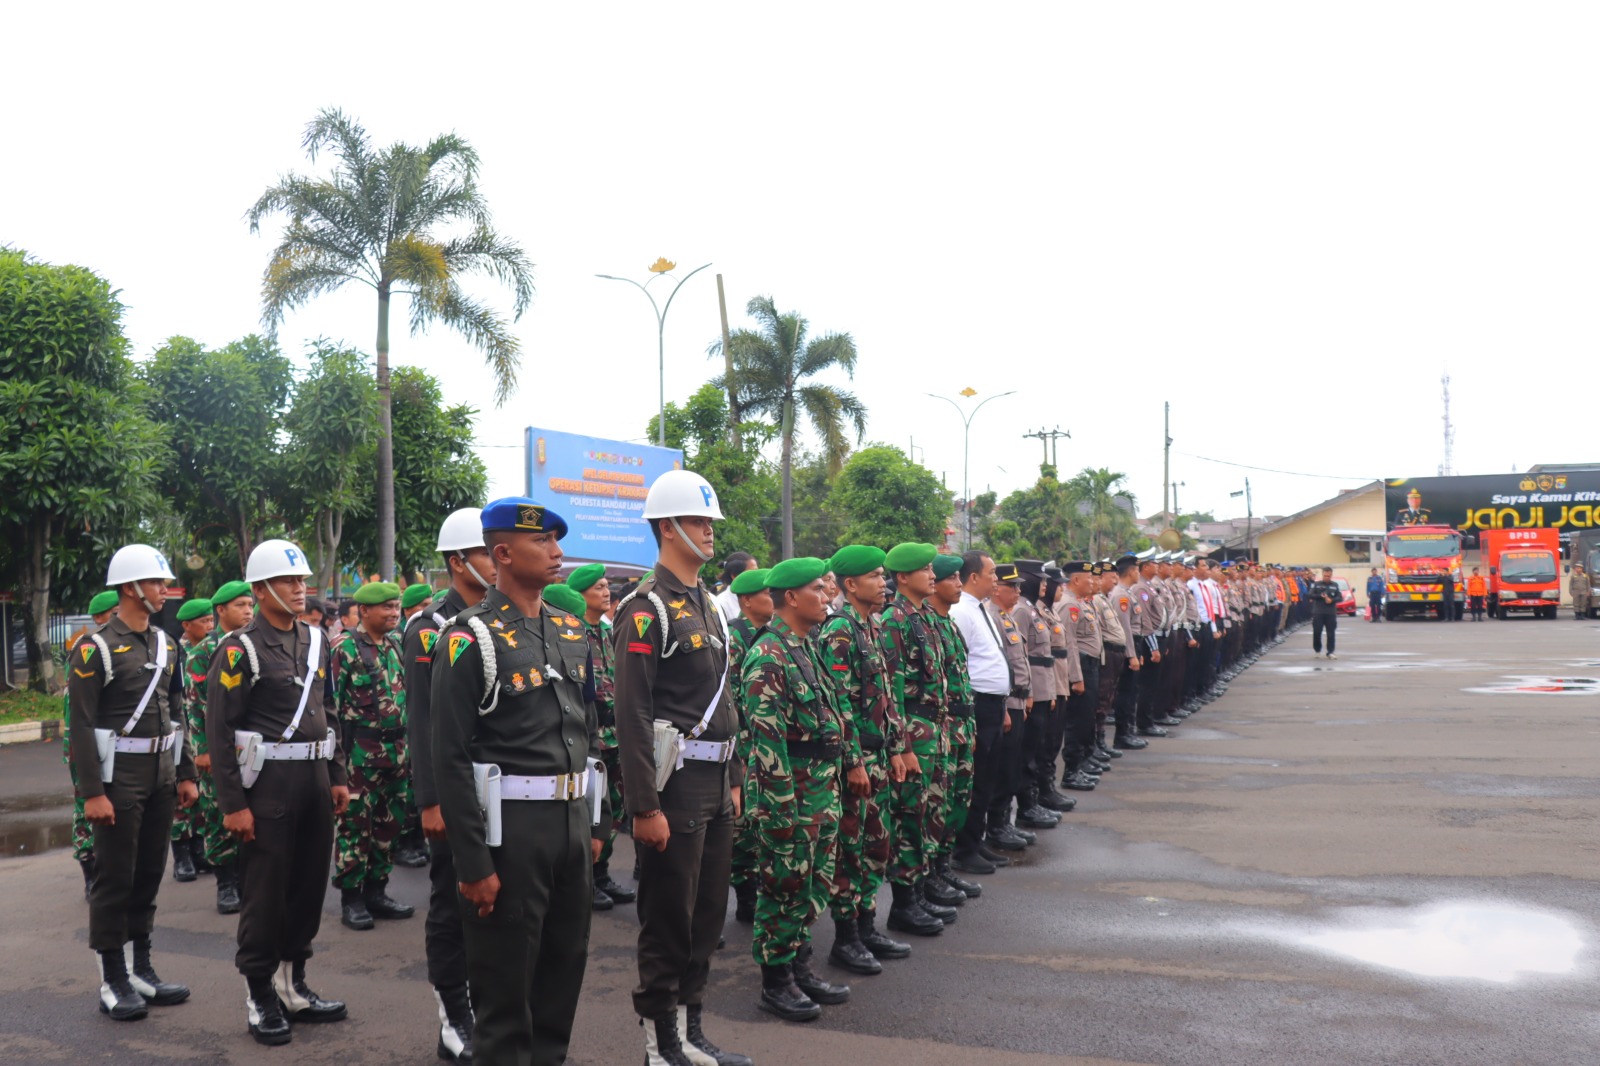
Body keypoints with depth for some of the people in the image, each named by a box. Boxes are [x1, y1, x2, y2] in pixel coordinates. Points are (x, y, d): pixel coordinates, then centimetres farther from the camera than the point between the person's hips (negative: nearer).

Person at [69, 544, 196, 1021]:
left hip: (161, 774, 7)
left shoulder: (165, 643, 10)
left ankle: (140, 970, 23)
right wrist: (92, 793, -18)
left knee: (148, 875, 13)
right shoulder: (95, 648, -11)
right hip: (119, 775, -7)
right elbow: (82, 725, -14)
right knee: (114, 880, 1)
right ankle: (112, 982, 11)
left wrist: (185, 774, 12)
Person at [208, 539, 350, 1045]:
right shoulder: (239, 650, -9)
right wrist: (233, 804, -15)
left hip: (315, 780, 6)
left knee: (309, 886, 12)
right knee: (265, 893, 2)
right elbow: (219, 730, -12)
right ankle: (260, 998, 16)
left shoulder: (315, 640, 10)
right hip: (268, 783, -6)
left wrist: (337, 776, 13)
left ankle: (293, 987, 26)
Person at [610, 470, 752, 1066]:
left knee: (708, 913, 15)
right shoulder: (647, 609, -13)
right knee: (668, 921, 1)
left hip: (716, 784, 9)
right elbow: (631, 714, -18)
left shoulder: (707, 605, 14)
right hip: (675, 785, -9)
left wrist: (733, 780, 17)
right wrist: (644, 807, -20)